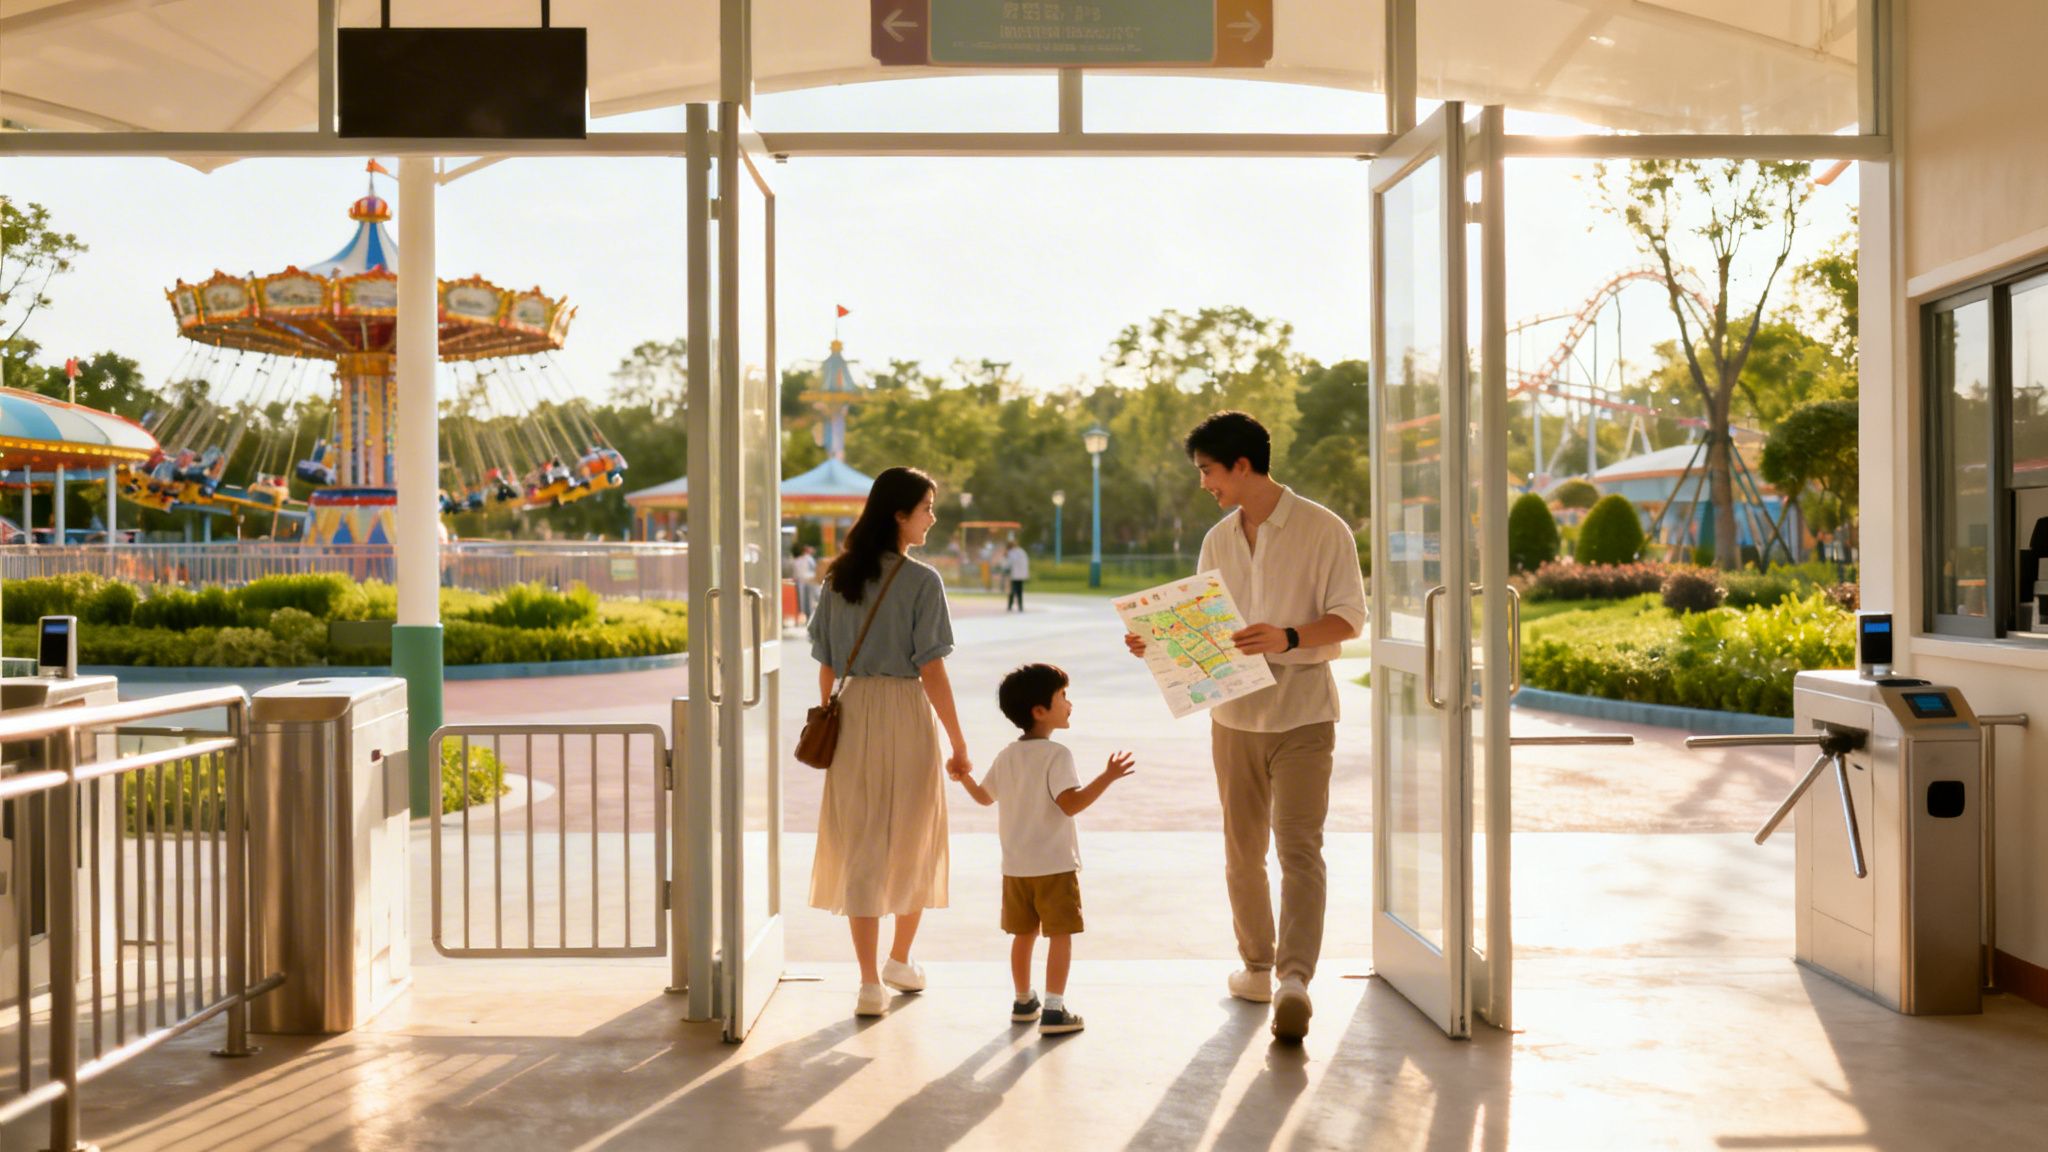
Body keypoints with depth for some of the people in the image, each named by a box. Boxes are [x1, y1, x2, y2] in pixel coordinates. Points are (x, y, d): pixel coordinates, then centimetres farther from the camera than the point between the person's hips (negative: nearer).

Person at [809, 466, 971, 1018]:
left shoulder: (839, 577, 4)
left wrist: (829, 721, 19)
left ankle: (870, 983, 6)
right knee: (914, 842, 16)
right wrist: (959, 744, -6)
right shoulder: (922, 581, -10)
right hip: (907, 714, -4)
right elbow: (931, 669, -12)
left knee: (858, 848, 7)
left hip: (852, 715, 4)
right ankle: (901, 961, 33)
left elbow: (826, 665, 7)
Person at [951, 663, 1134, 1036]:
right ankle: (1053, 1010, -4)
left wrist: (963, 778, 37)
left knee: (1024, 934, 17)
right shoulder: (1056, 755, -16)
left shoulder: (1006, 757, 6)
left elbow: (984, 796, 20)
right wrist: (1107, 777, -27)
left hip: (1015, 867, 7)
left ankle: (1023, 1002, 30)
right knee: (1060, 935, -1)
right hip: (1055, 866, -7)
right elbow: (1071, 803, -27)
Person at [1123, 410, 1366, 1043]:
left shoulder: (1324, 530, -6)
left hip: (1302, 712, -5)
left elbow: (1349, 616, -9)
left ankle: (1295, 978, -12)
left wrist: (1288, 638, -25)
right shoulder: (1217, 540, 10)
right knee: (1242, 847, 10)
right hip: (1235, 712, 5)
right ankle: (1256, 965, 21)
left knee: (1299, 846, -10)